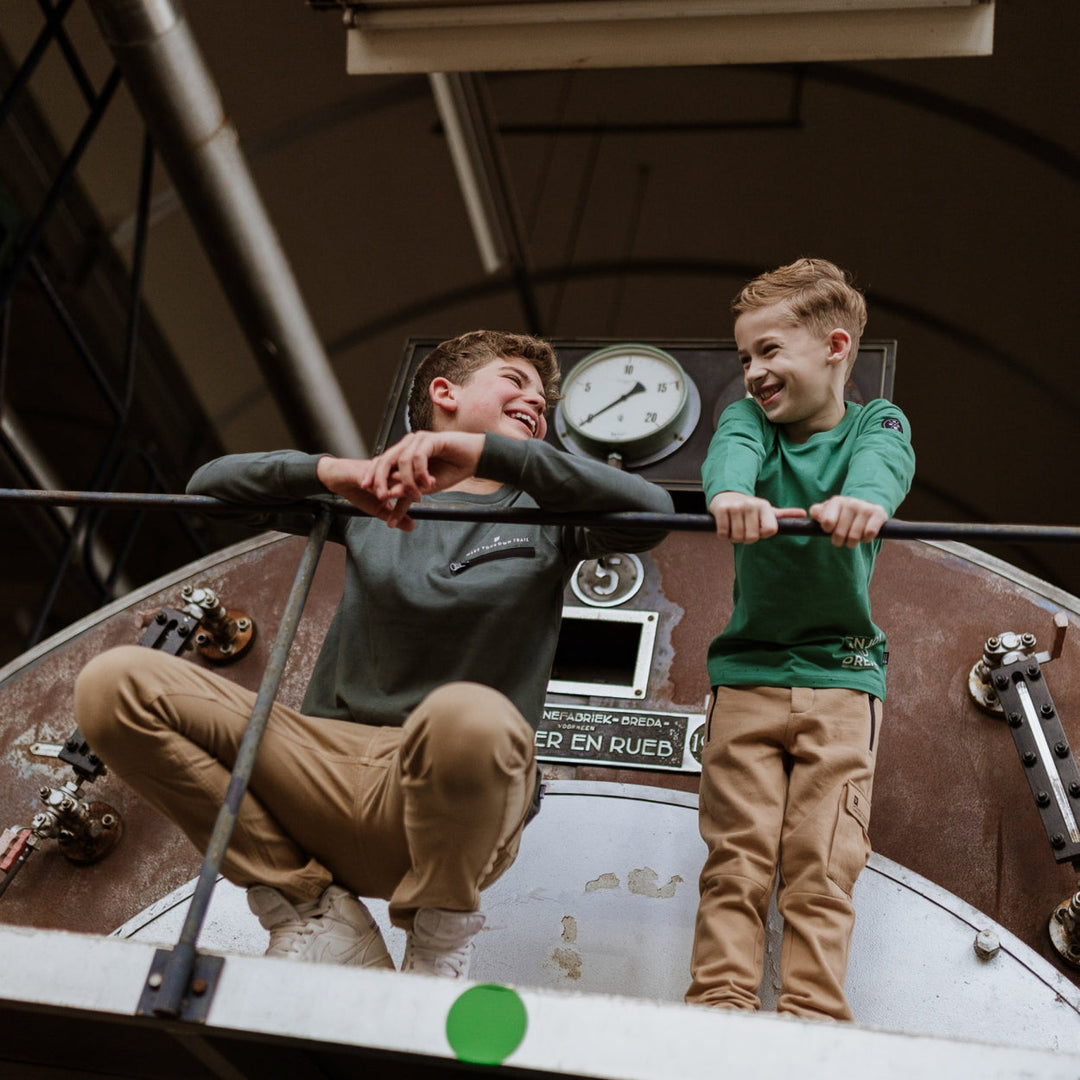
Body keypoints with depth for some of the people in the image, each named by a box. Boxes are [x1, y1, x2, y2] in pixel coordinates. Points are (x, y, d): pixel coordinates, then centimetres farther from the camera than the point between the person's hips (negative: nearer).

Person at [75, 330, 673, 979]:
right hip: (331, 770, 3)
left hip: (450, 803, -2)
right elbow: (211, 485, 11)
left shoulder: (546, 512, 15)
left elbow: (651, 512, -7)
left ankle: (441, 925, -6)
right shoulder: (370, 499, 19)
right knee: (116, 682, -14)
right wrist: (329, 470, -8)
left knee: (471, 715, -39)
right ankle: (312, 911, -4)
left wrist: (486, 452, -16)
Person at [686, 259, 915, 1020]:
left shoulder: (877, 423, 3)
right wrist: (731, 494, -45)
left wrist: (862, 499, -49)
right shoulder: (750, 417, 7)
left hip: (841, 677, -1)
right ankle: (719, 1015, -4)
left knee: (823, 872, -6)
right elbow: (732, 452, -19)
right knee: (735, 863, -4)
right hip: (747, 675, 2)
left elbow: (882, 464, -23)